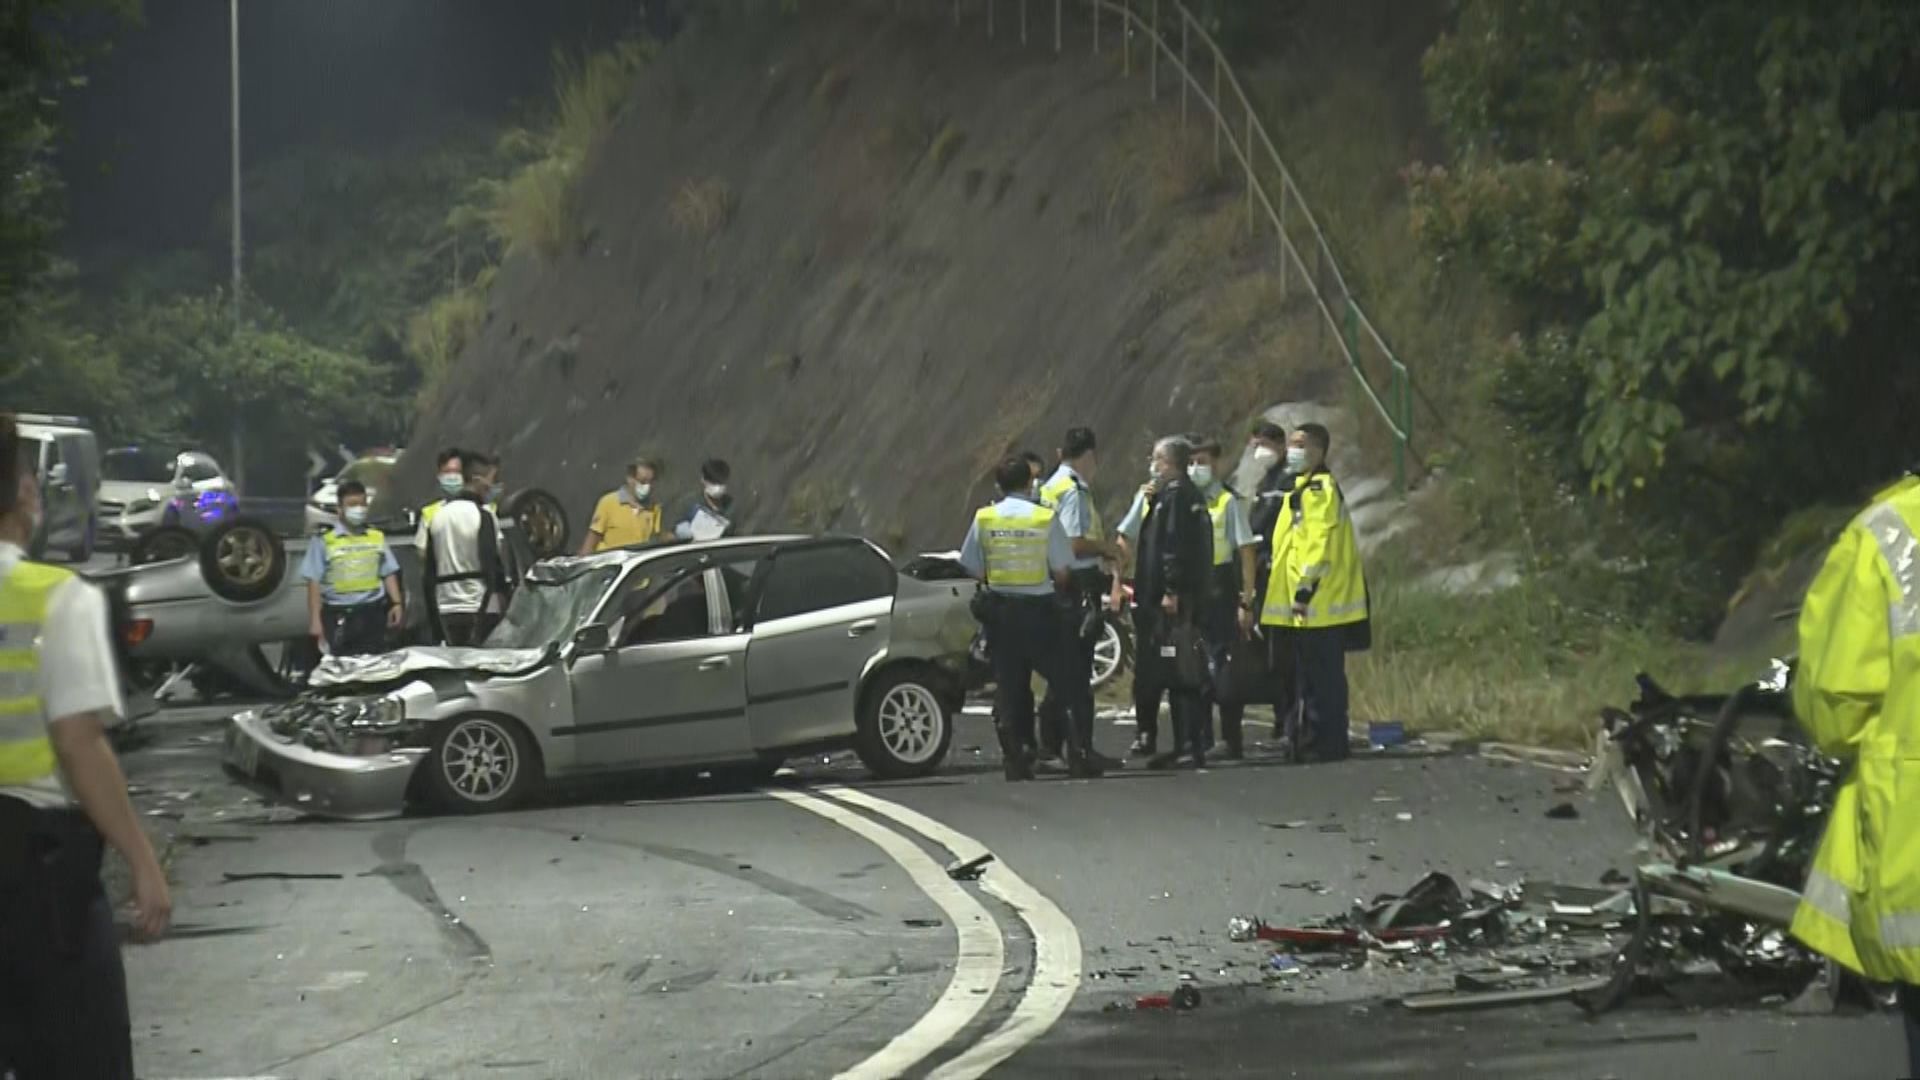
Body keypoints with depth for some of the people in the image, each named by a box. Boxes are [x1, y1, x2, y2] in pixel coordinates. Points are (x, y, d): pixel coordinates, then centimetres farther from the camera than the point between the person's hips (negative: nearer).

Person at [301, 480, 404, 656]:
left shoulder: (377, 537, 10)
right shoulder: (324, 541, -2)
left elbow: (389, 574, 14)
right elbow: (314, 582, -3)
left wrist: (396, 603, 1)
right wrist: (315, 619, -9)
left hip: (372, 612, 3)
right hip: (338, 615, -3)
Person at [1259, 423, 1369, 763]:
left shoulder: (1320, 489, -12)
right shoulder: (1304, 488, 20)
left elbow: (1319, 543, -19)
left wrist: (1306, 587, -22)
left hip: (1317, 602, -10)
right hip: (1311, 606, 10)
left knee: (1322, 677, -7)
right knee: (1311, 676, 13)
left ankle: (1327, 744, -6)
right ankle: (1315, 741, 17)